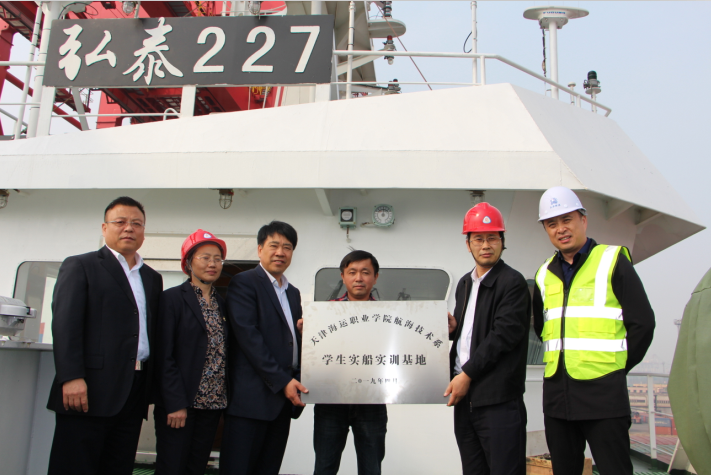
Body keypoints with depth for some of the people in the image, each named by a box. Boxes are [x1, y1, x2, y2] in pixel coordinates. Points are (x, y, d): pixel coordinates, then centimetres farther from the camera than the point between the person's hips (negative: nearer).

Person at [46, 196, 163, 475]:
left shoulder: (153, 278, 18)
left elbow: (153, 330, 15)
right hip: (89, 389, -5)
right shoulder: (79, 266, 3)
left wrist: (153, 386, 8)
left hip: (135, 392, 5)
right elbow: (65, 323, -7)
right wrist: (71, 377, -17)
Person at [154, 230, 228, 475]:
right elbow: (164, 356, -9)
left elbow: (224, 353, 12)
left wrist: (223, 399, 3)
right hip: (178, 404, -5)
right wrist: (175, 404, -14)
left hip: (212, 404, 5)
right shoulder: (172, 298, -4)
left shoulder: (221, 303, 13)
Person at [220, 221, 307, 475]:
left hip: (285, 396, 7)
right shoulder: (244, 282, -4)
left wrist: (298, 381, 2)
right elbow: (248, 336, -13)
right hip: (252, 396, -7)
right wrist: (282, 381, -15)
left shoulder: (293, 293, 19)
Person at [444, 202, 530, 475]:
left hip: (498, 399, -7)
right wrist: (453, 328, 3)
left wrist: (467, 374, -14)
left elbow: (503, 334, -15)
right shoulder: (465, 283, 18)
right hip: (464, 394, 7)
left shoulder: (513, 283, -7)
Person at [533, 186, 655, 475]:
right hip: (556, 394, 5)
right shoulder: (545, 274, 11)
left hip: (603, 393, -5)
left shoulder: (613, 261, -3)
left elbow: (642, 322, -3)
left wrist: (616, 367, 0)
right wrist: (563, 359, 12)